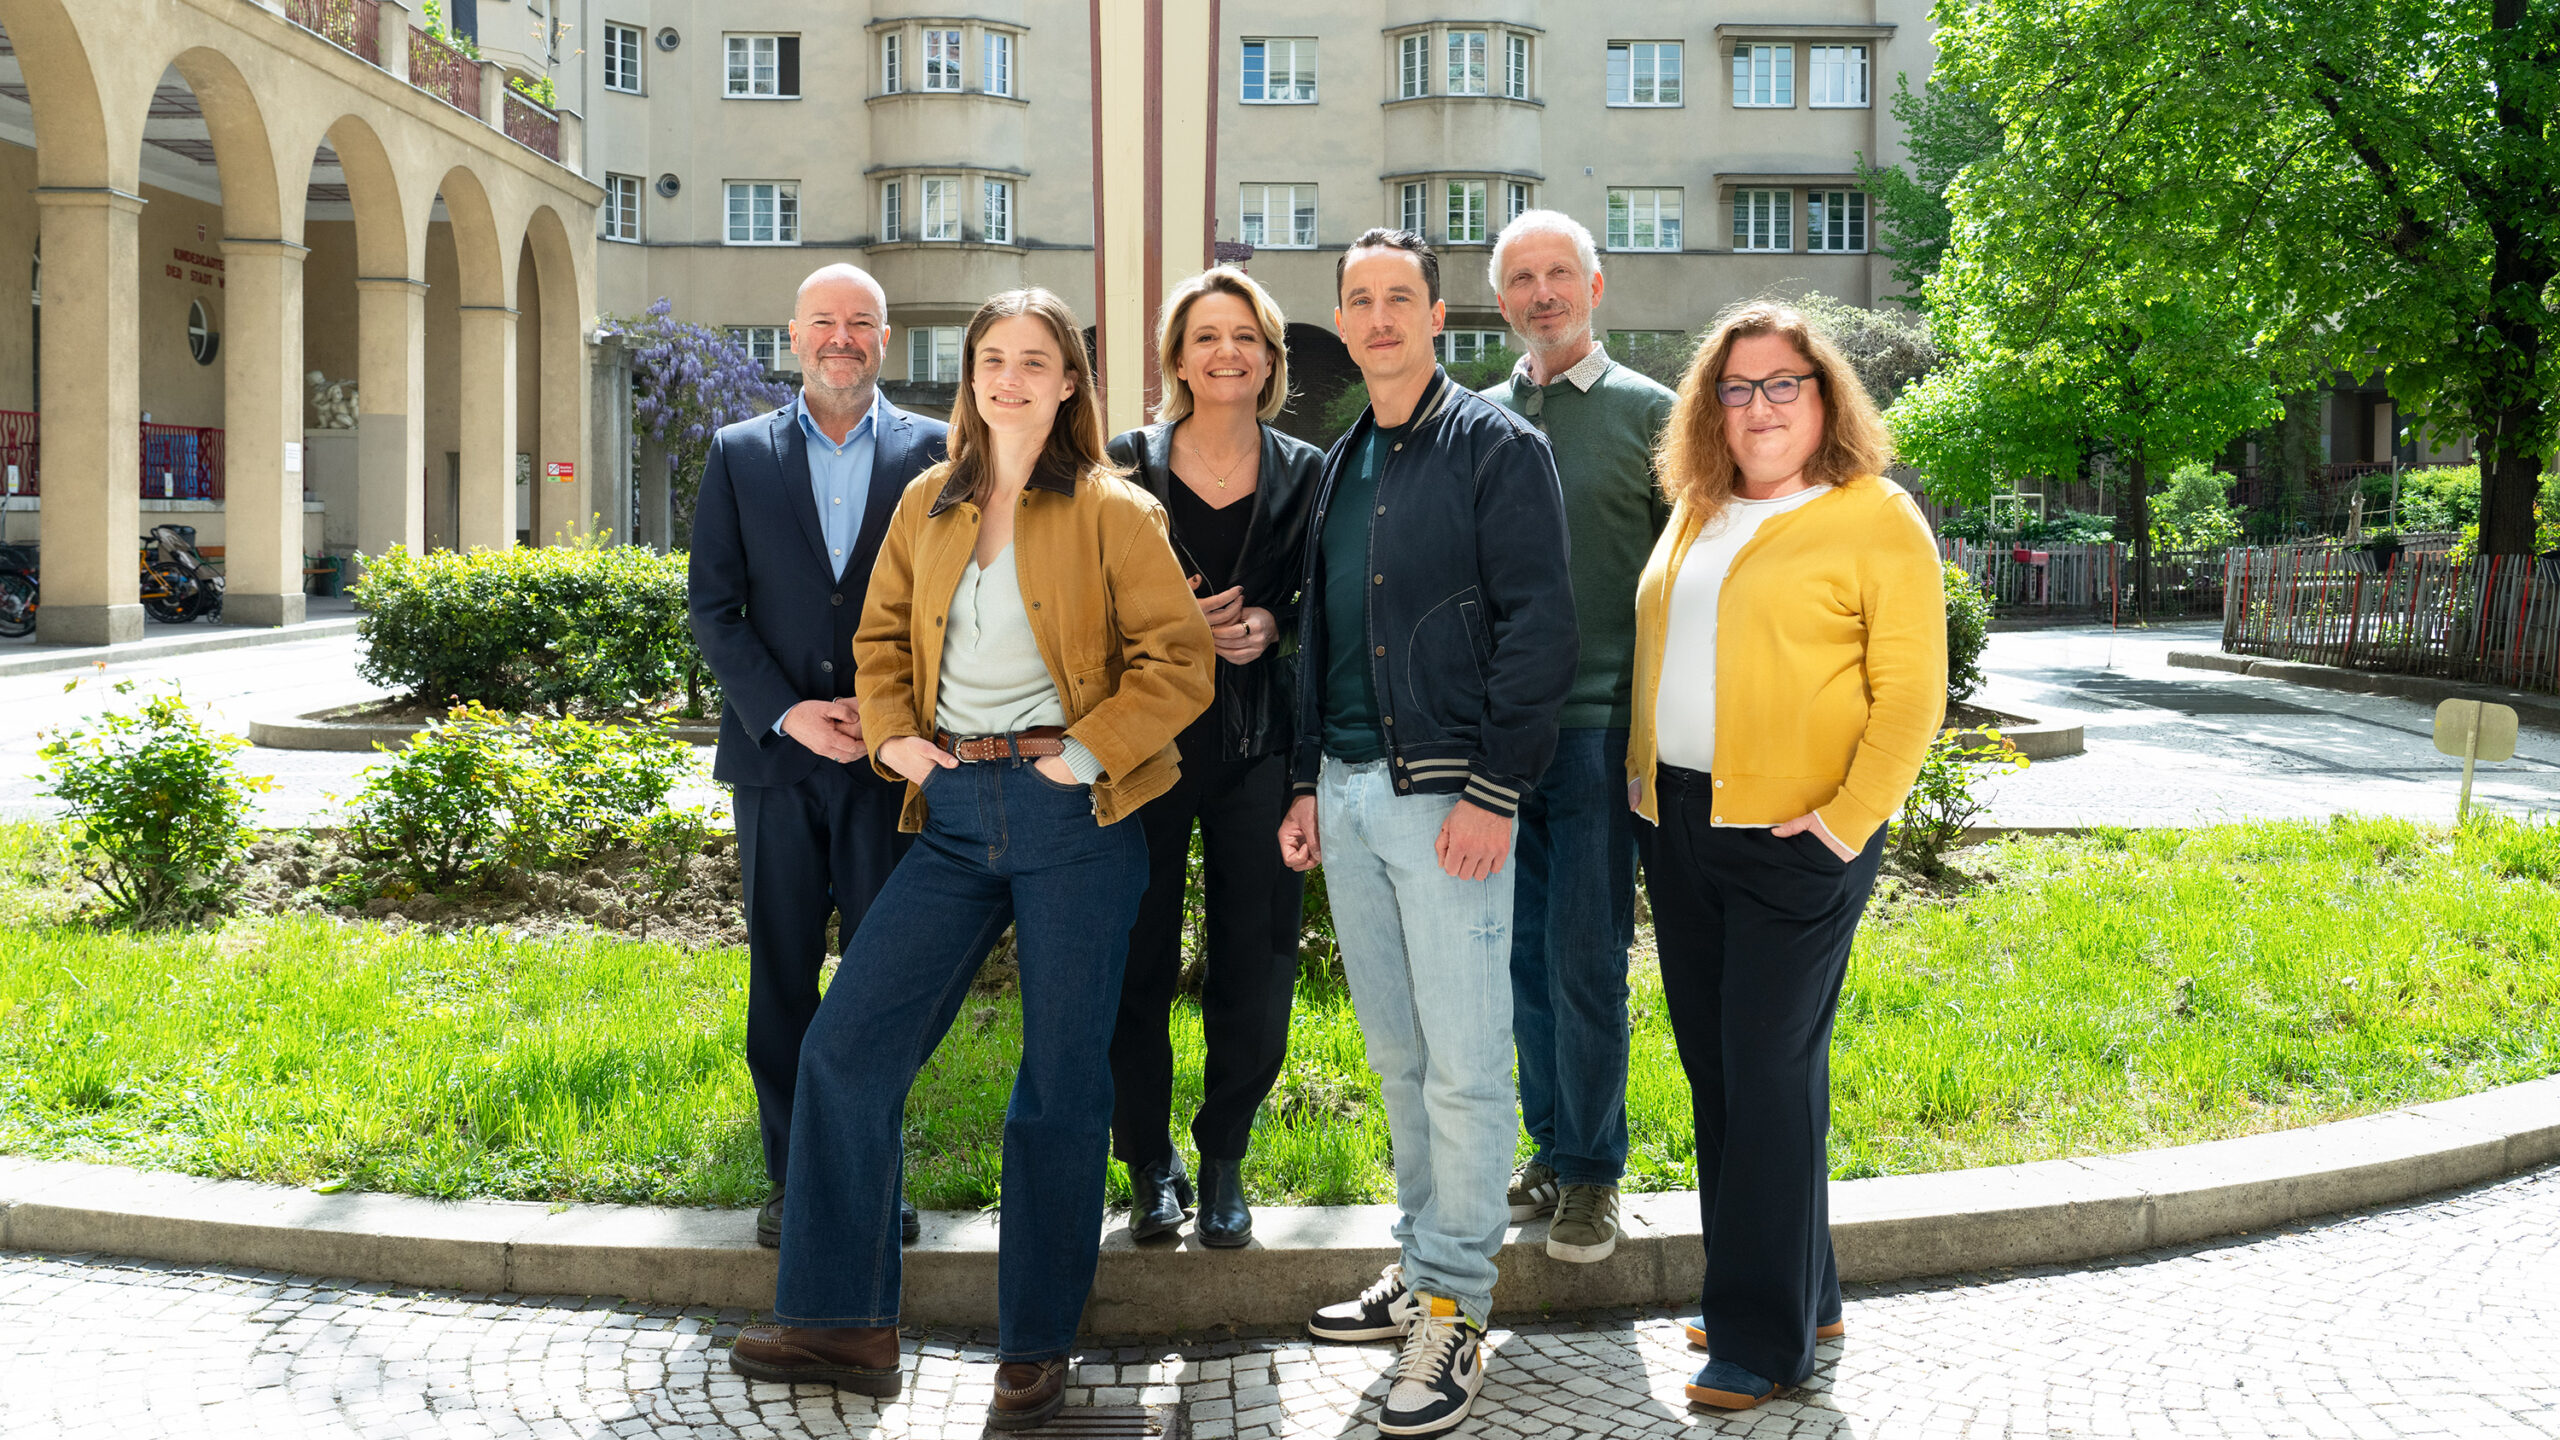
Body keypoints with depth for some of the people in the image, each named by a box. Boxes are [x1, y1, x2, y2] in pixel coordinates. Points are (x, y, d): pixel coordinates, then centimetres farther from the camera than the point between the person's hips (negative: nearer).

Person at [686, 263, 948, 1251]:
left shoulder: (933, 453, 4)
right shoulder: (739, 454, 7)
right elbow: (713, 607, 3)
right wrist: (785, 712, -9)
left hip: (893, 755, -1)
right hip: (775, 756, 1)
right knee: (781, 974, 6)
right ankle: (792, 1174, 17)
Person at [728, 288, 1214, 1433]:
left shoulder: (1112, 513, -2)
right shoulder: (927, 504, 12)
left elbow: (1179, 658, -6)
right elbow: (880, 635, 21)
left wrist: (1089, 751, -13)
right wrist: (892, 736, 5)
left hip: (1069, 817, -5)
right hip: (955, 815, 5)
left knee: (1061, 1080, 2)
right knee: (846, 1048, 0)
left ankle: (1035, 1348, 16)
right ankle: (844, 1324, 11)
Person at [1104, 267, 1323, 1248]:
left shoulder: (1304, 473, 6)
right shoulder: (1127, 466, 2)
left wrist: (1269, 623, -8)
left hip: (1258, 745, 1)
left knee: (1255, 964, 3)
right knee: (1137, 960, 2)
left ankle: (1224, 1164, 20)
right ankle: (1151, 1165, 19)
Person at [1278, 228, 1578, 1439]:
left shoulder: (1497, 447, -6)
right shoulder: (1340, 466, 17)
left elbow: (1538, 626, -12)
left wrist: (1494, 791, -17)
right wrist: (1305, 781, 16)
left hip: (1446, 794, -7)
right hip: (1348, 793, 7)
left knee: (1463, 1064, -4)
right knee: (1396, 1053, 14)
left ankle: (1456, 1312, 5)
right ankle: (1420, 1267, 25)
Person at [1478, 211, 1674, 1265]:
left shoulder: (1647, 413, 2)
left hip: (1601, 725, -4)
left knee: (1583, 959, -4)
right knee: (1526, 956, 9)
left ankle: (1592, 1173, 10)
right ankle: (1551, 1150, 22)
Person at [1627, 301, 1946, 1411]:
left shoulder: (1875, 519, -6)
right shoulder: (1696, 513, 15)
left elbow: (1911, 693, -10)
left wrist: (1846, 822, -15)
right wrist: (1644, 774, 12)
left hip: (1792, 836, -7)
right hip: (1678, 822, 7)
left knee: (1770, 1076, -3)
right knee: (1711, 1065, 11)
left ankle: (1765, 1338, 7)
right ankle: (1798, 1295, 26)